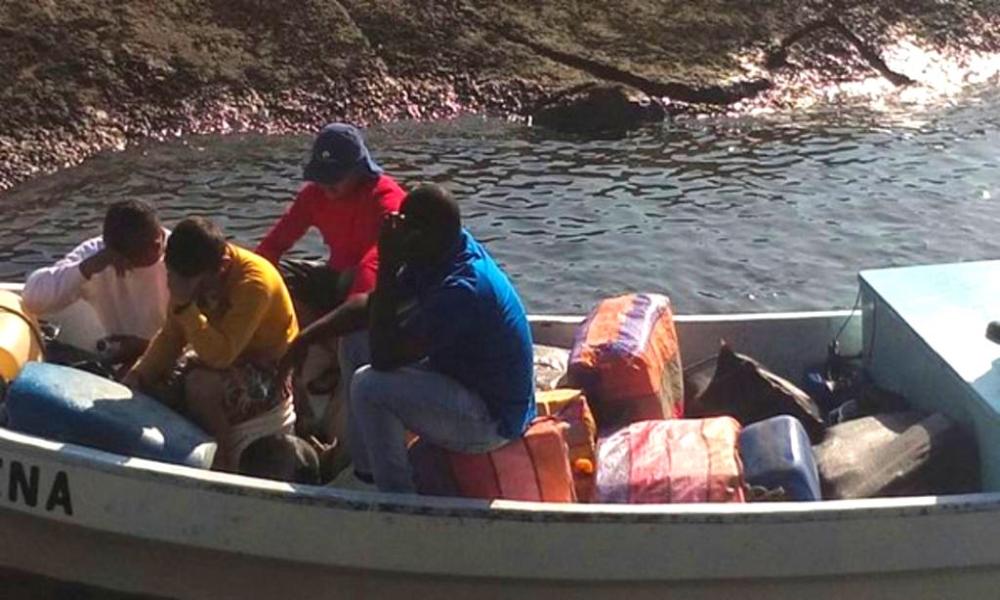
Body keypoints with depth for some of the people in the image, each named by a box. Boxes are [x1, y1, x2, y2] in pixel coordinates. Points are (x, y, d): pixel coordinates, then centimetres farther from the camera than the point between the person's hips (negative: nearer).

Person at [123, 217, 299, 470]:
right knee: (151, 386, -7)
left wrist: (185, 305, -38)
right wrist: (139, 374, -10)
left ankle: (224, 461, -13)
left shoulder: (254, 281, -29)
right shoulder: (193, 274, -7)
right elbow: (171, 336, 2)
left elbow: (221, 355, -35)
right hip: (220, 358, 7)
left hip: (269, 371, -7)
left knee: (200, 385, -31)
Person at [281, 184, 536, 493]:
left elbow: (383, 357, -30)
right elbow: (370, 305, 8)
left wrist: (388, 267, -30)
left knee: (369, 386, -24)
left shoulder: (462, 289, -32)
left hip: (492, 418, -10)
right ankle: (365, 471, 15)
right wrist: (308, 336, -2)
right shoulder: (438, 256, -3)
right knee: (354, 342, 10)